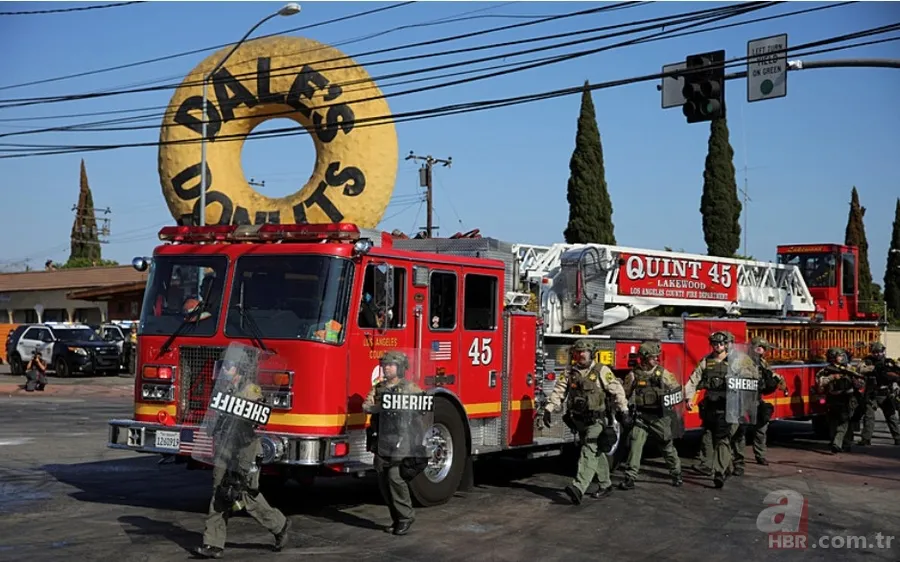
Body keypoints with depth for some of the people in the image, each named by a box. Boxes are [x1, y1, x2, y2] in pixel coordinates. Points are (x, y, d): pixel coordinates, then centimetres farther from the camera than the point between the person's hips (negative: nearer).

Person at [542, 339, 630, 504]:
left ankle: (579, 487, -30)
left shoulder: (601, 371, -5)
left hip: (597, 420, -5)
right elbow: (559, 391, 1)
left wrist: (623, 411, -9)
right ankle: (606, 485, 29)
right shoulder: (569, 373, 7)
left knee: (589, 452, -16)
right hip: (579, 421, 5)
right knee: (596, 454, 16)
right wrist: (548, 409, -11)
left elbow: (617, 390, -6)